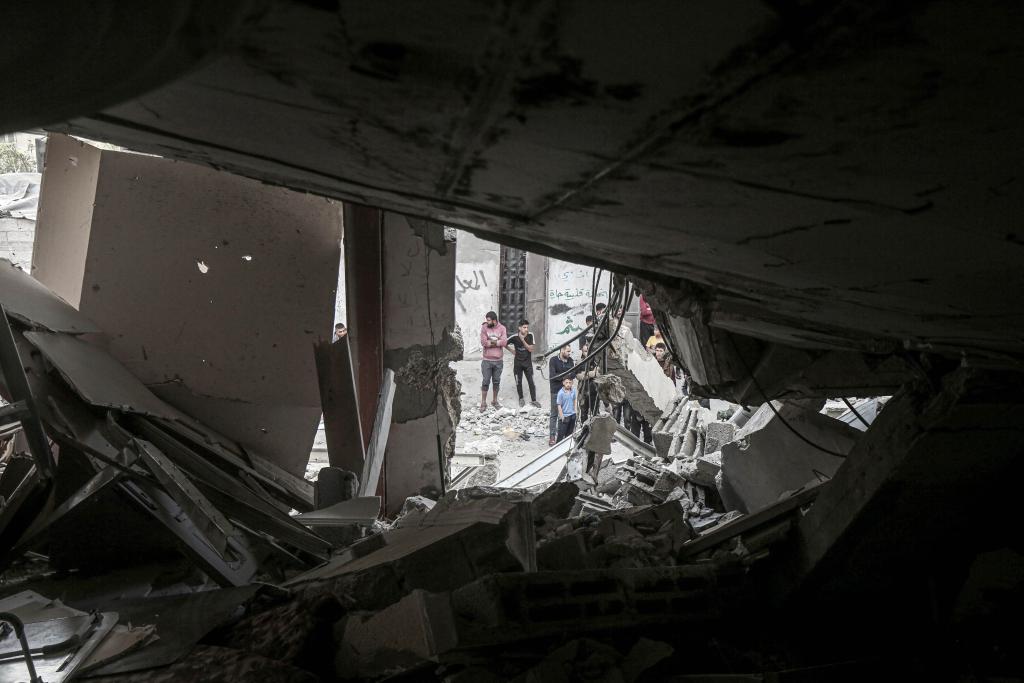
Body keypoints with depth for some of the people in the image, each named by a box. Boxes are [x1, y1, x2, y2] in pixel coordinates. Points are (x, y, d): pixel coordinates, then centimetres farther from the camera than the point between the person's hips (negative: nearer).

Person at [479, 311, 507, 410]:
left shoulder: (502, 328, -2)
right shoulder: (484, 328, -4)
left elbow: (504, 342, -15)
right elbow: (483, 342, -15)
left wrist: (490, 342, -16)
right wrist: (497, 342, -13)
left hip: (499, 360, 2)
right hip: (487, 360, -2)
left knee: (496, 382, 12)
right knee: (486, 382, 0)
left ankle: (495, 401, 27)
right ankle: (483, 403, 9)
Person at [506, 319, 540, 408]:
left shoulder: (530, 336, -10)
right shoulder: (514, 337, -14)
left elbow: (531, 349, -15)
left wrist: (523, 340, -24)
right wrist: (512, 351, -1)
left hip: (528, 362, 0)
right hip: (517, 363, 0)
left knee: (531, 381, -1)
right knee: (519, 382, 9)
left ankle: (533, 400, 9)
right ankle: (521, 399, 27)